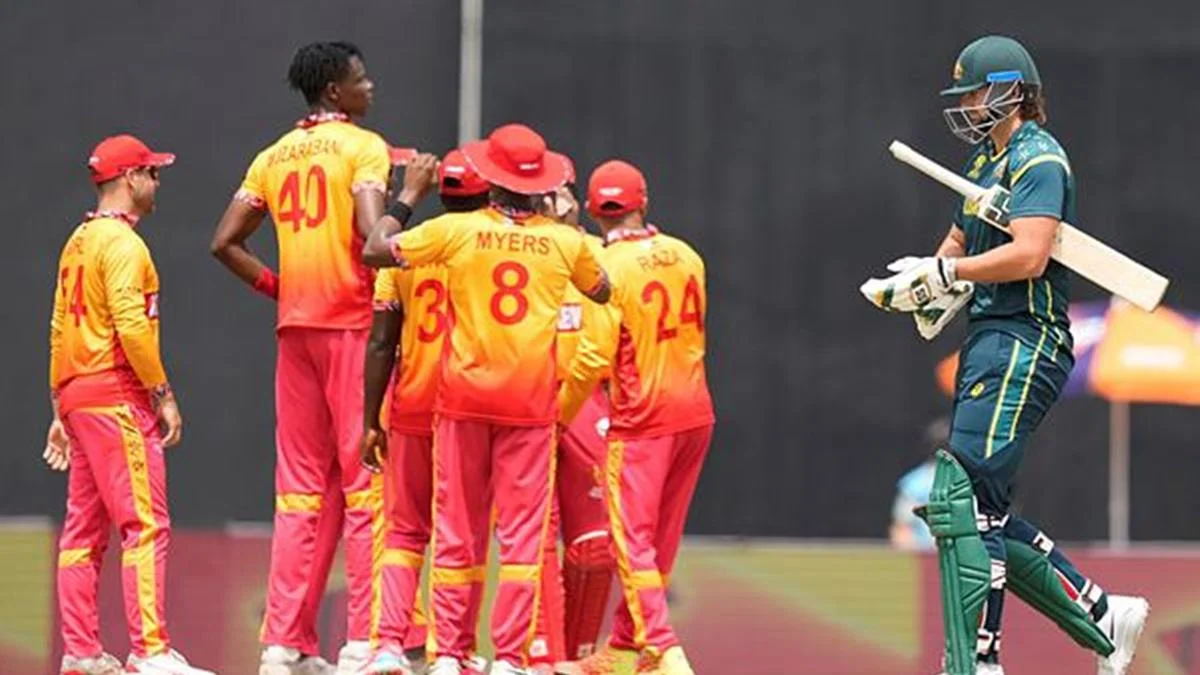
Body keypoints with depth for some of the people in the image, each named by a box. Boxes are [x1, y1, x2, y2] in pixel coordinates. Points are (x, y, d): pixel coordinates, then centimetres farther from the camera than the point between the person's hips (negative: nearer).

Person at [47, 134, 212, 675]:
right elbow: (131, 325, -20)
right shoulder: (122, 242, -10)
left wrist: (60, 411, 20)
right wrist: (164, 394, -15)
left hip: (76, 397, 10)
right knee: (146, 524, -13)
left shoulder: (78, 241, 18)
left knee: (85, 529, 10)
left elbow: (59, 329, 19)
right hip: (117, 396, -10)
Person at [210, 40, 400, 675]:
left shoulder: (274, 155, 14)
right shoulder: (363, 147, -5)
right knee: (365, 481, -5)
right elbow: (371, 230, -20)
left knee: (301, 490, 9)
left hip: (295, 325, 6)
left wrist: (277, 287, 14)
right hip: (354, 320, -6)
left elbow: (225, 241, 11)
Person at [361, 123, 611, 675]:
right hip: (531, 402, 0)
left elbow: (374, 251, 1)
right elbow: (603, 290, 21)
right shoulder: (565, 242, 1)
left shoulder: (457, 230, -4)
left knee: (458, 530, 6)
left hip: (464, 396, 0)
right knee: (522, 531, 1)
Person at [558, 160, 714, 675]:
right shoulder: (686, 256, 6)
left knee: (633, 539, -4)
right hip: (696, 412, 6)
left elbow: (596, 356, -16)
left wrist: (560, 413, -4)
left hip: (642, 417, -6)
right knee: (659, 538, 14)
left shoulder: (608, 266, -12)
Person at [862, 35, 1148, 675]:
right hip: (988, 343, 10)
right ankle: (1103, 617, 17)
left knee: (959, 501, -16)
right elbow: (956, 245, 28)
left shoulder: (1038, 159, -10)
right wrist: (925, 282, 6)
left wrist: (943, 272, -16)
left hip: (1024, 344, -10)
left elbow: (1028, 256, -22)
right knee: (980, 514, 9)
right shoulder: (987, 161, 20)